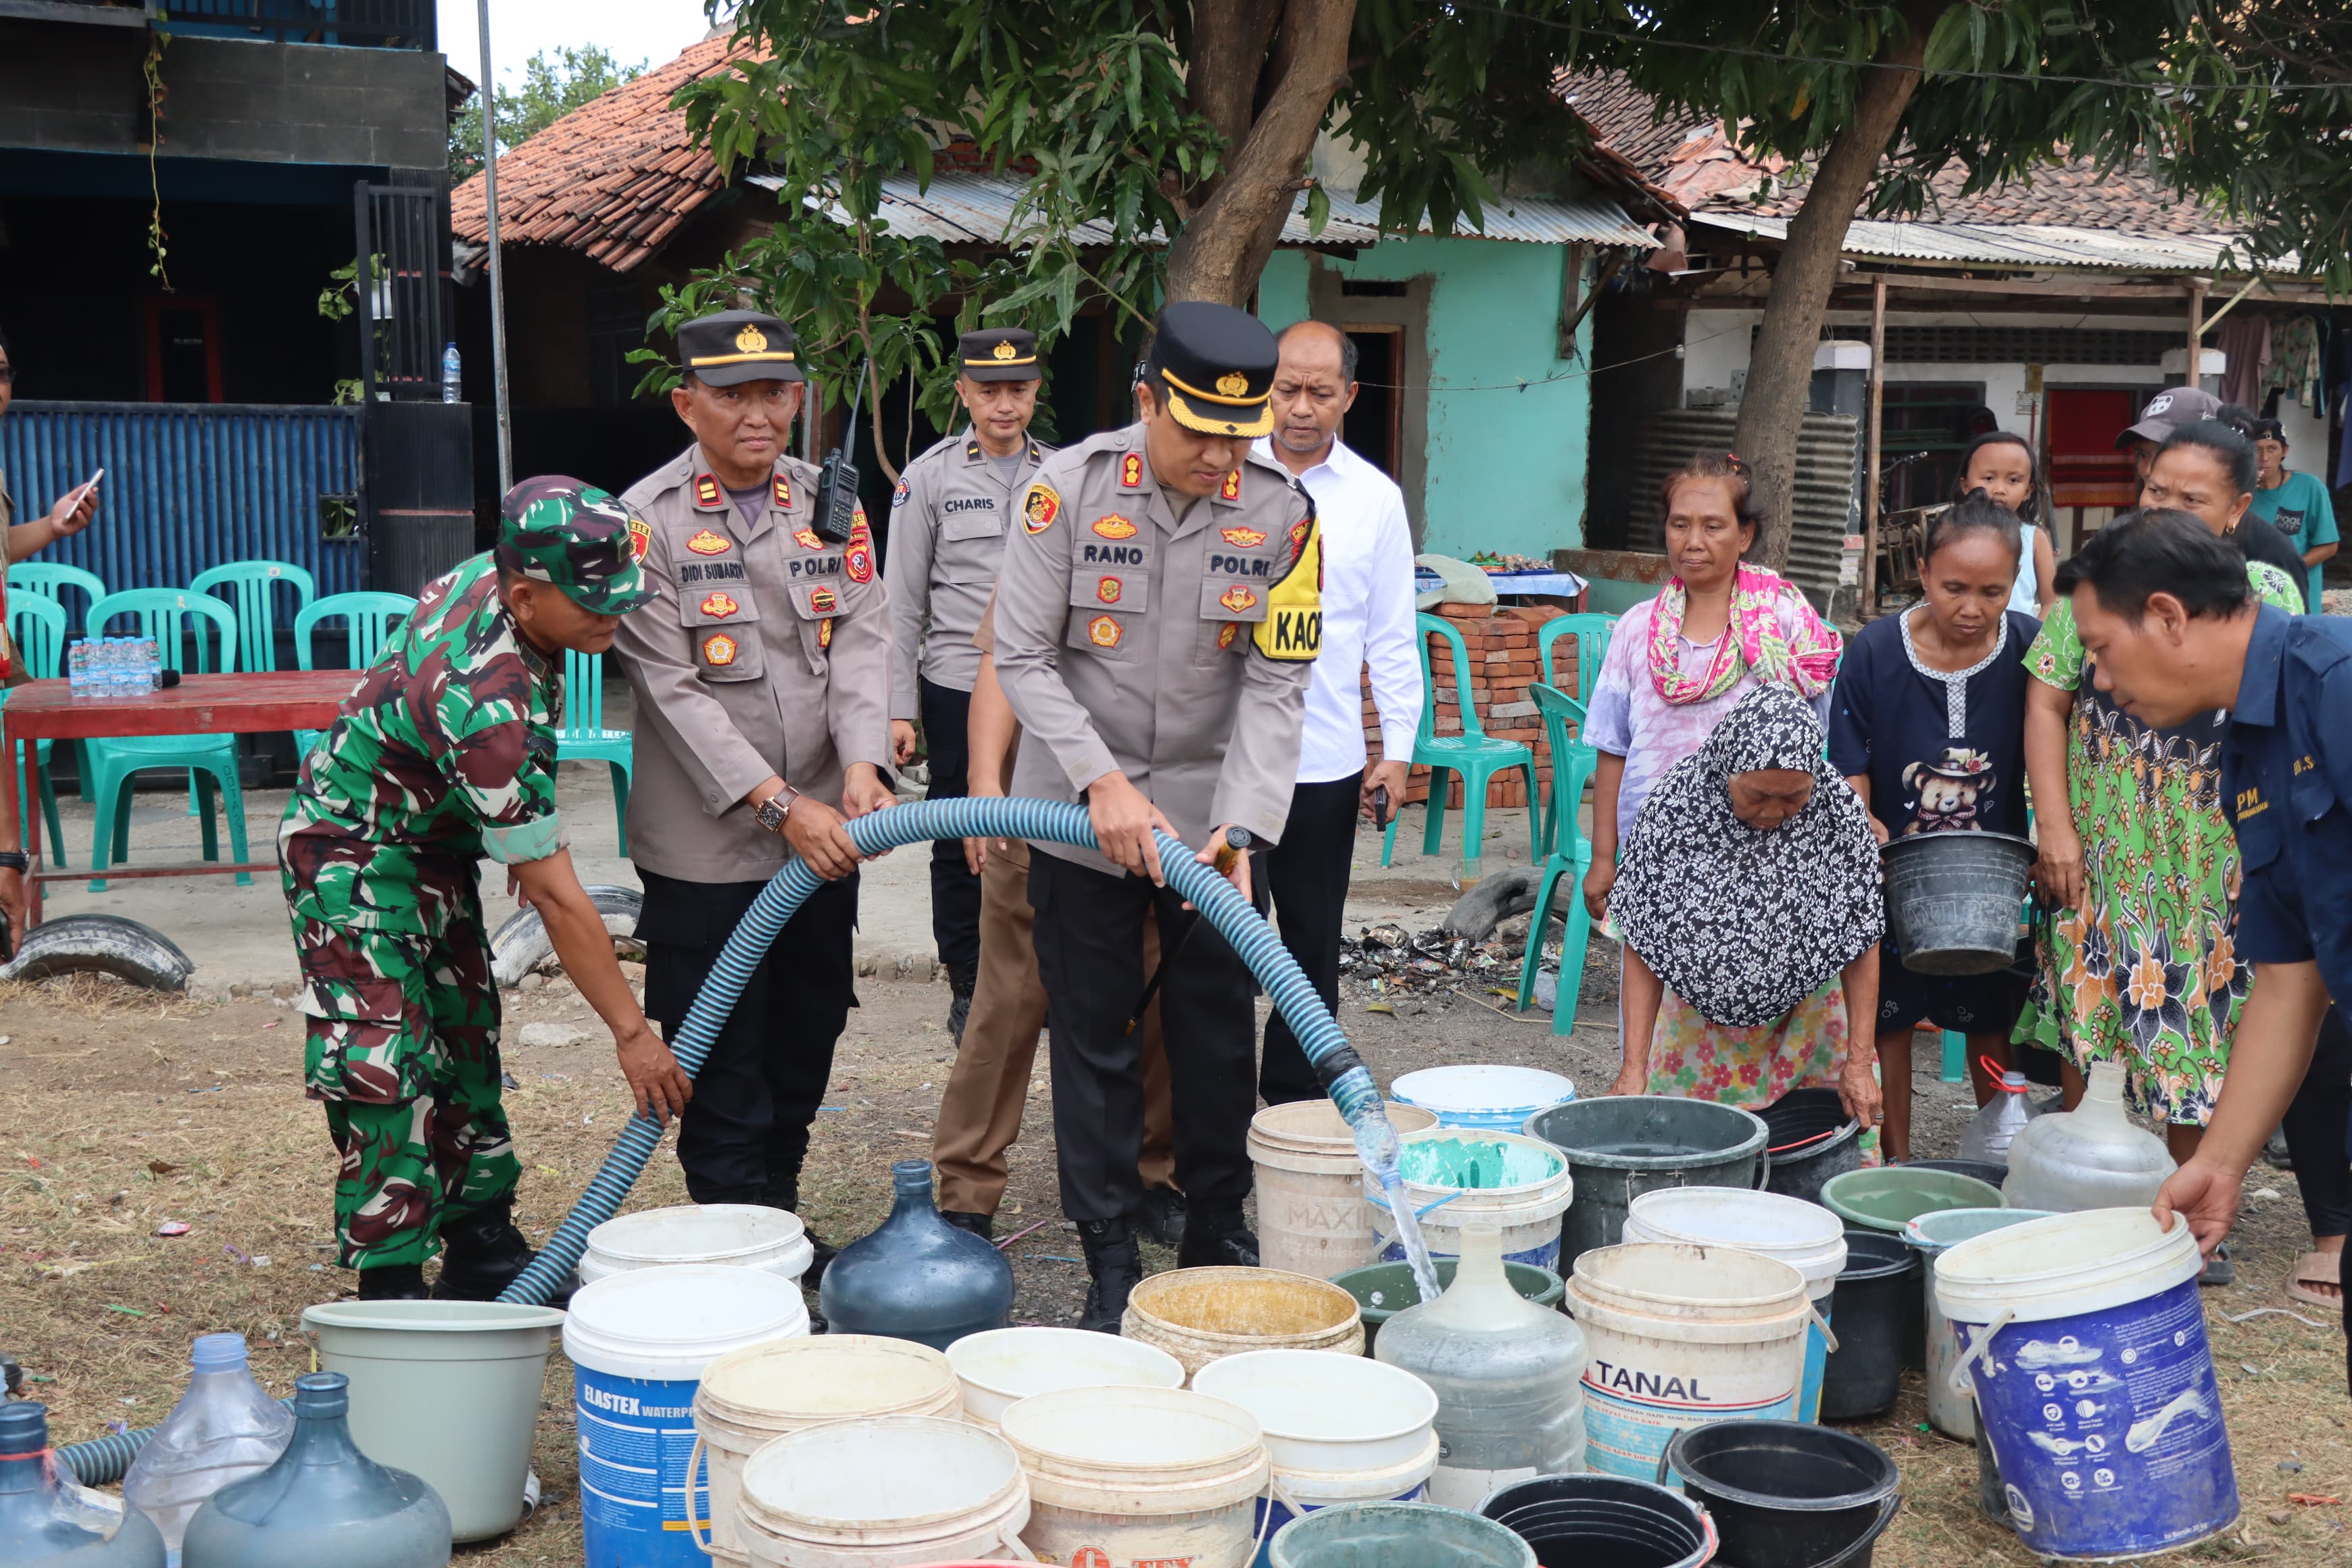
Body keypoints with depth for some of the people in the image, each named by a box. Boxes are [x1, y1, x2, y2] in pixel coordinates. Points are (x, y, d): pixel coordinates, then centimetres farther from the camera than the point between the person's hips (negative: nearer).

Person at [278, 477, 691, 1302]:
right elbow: (557, 897, -32)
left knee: (467, 1048, 12)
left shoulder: (494, 572, -13)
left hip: (434, 843, 9)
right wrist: (632, 1033, -26)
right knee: (382, 1071, -12)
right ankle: (391, 1288, -5)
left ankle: (482, 1248, 22)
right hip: (355, 856, -9)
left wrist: (528, 835, 15)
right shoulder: (488, 703, -38)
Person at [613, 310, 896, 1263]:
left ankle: (786, 1222, 32)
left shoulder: (830, 505, 7)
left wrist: (861, 766, -19)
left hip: (824, 838, 5)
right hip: (707, 850, -5)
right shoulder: (647, 521, -9)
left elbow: (861, 641, -1)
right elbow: (673, 688, -14)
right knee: (722, 1076, 3)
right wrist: (780, 805, -20)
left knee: (804, 1051, 16)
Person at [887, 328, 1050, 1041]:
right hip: (958, 689, -2)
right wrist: (899, 709, -4)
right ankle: (968, 991, 17)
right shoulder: (928, 478, 0)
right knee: (961, 846, 5)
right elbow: (902, 603, 1)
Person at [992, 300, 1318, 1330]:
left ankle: (1218, 1228, 28)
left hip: (1212, 815, 1)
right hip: (1083, 814, -1)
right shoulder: (1070, 488, -12)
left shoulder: (1282, 515, -8)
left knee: (1218, 1032, 10)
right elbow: (1024, 658, -11)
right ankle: (1110, 1256, 17)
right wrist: (1105, 783, -20)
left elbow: (1277, 683, -9)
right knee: (1093, 1040, 5)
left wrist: (1239, 825, -21)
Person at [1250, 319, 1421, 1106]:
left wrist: (1398, 747, 3)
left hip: (1324, 759, 1)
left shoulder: (1376, 498, 5)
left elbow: (1392, 634, 8)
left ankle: (1296, 1096, 22)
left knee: (1311, 938, 10)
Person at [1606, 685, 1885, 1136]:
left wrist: (1858, 1062, -12)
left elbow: (1862, 944, -10)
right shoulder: (1674, 806, -22)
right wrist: (1634, 1067, -18)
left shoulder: (1840, 811, -20)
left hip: (1807, 1017, 1)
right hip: (1700, 1020, 0)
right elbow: (1643, 948, -15)